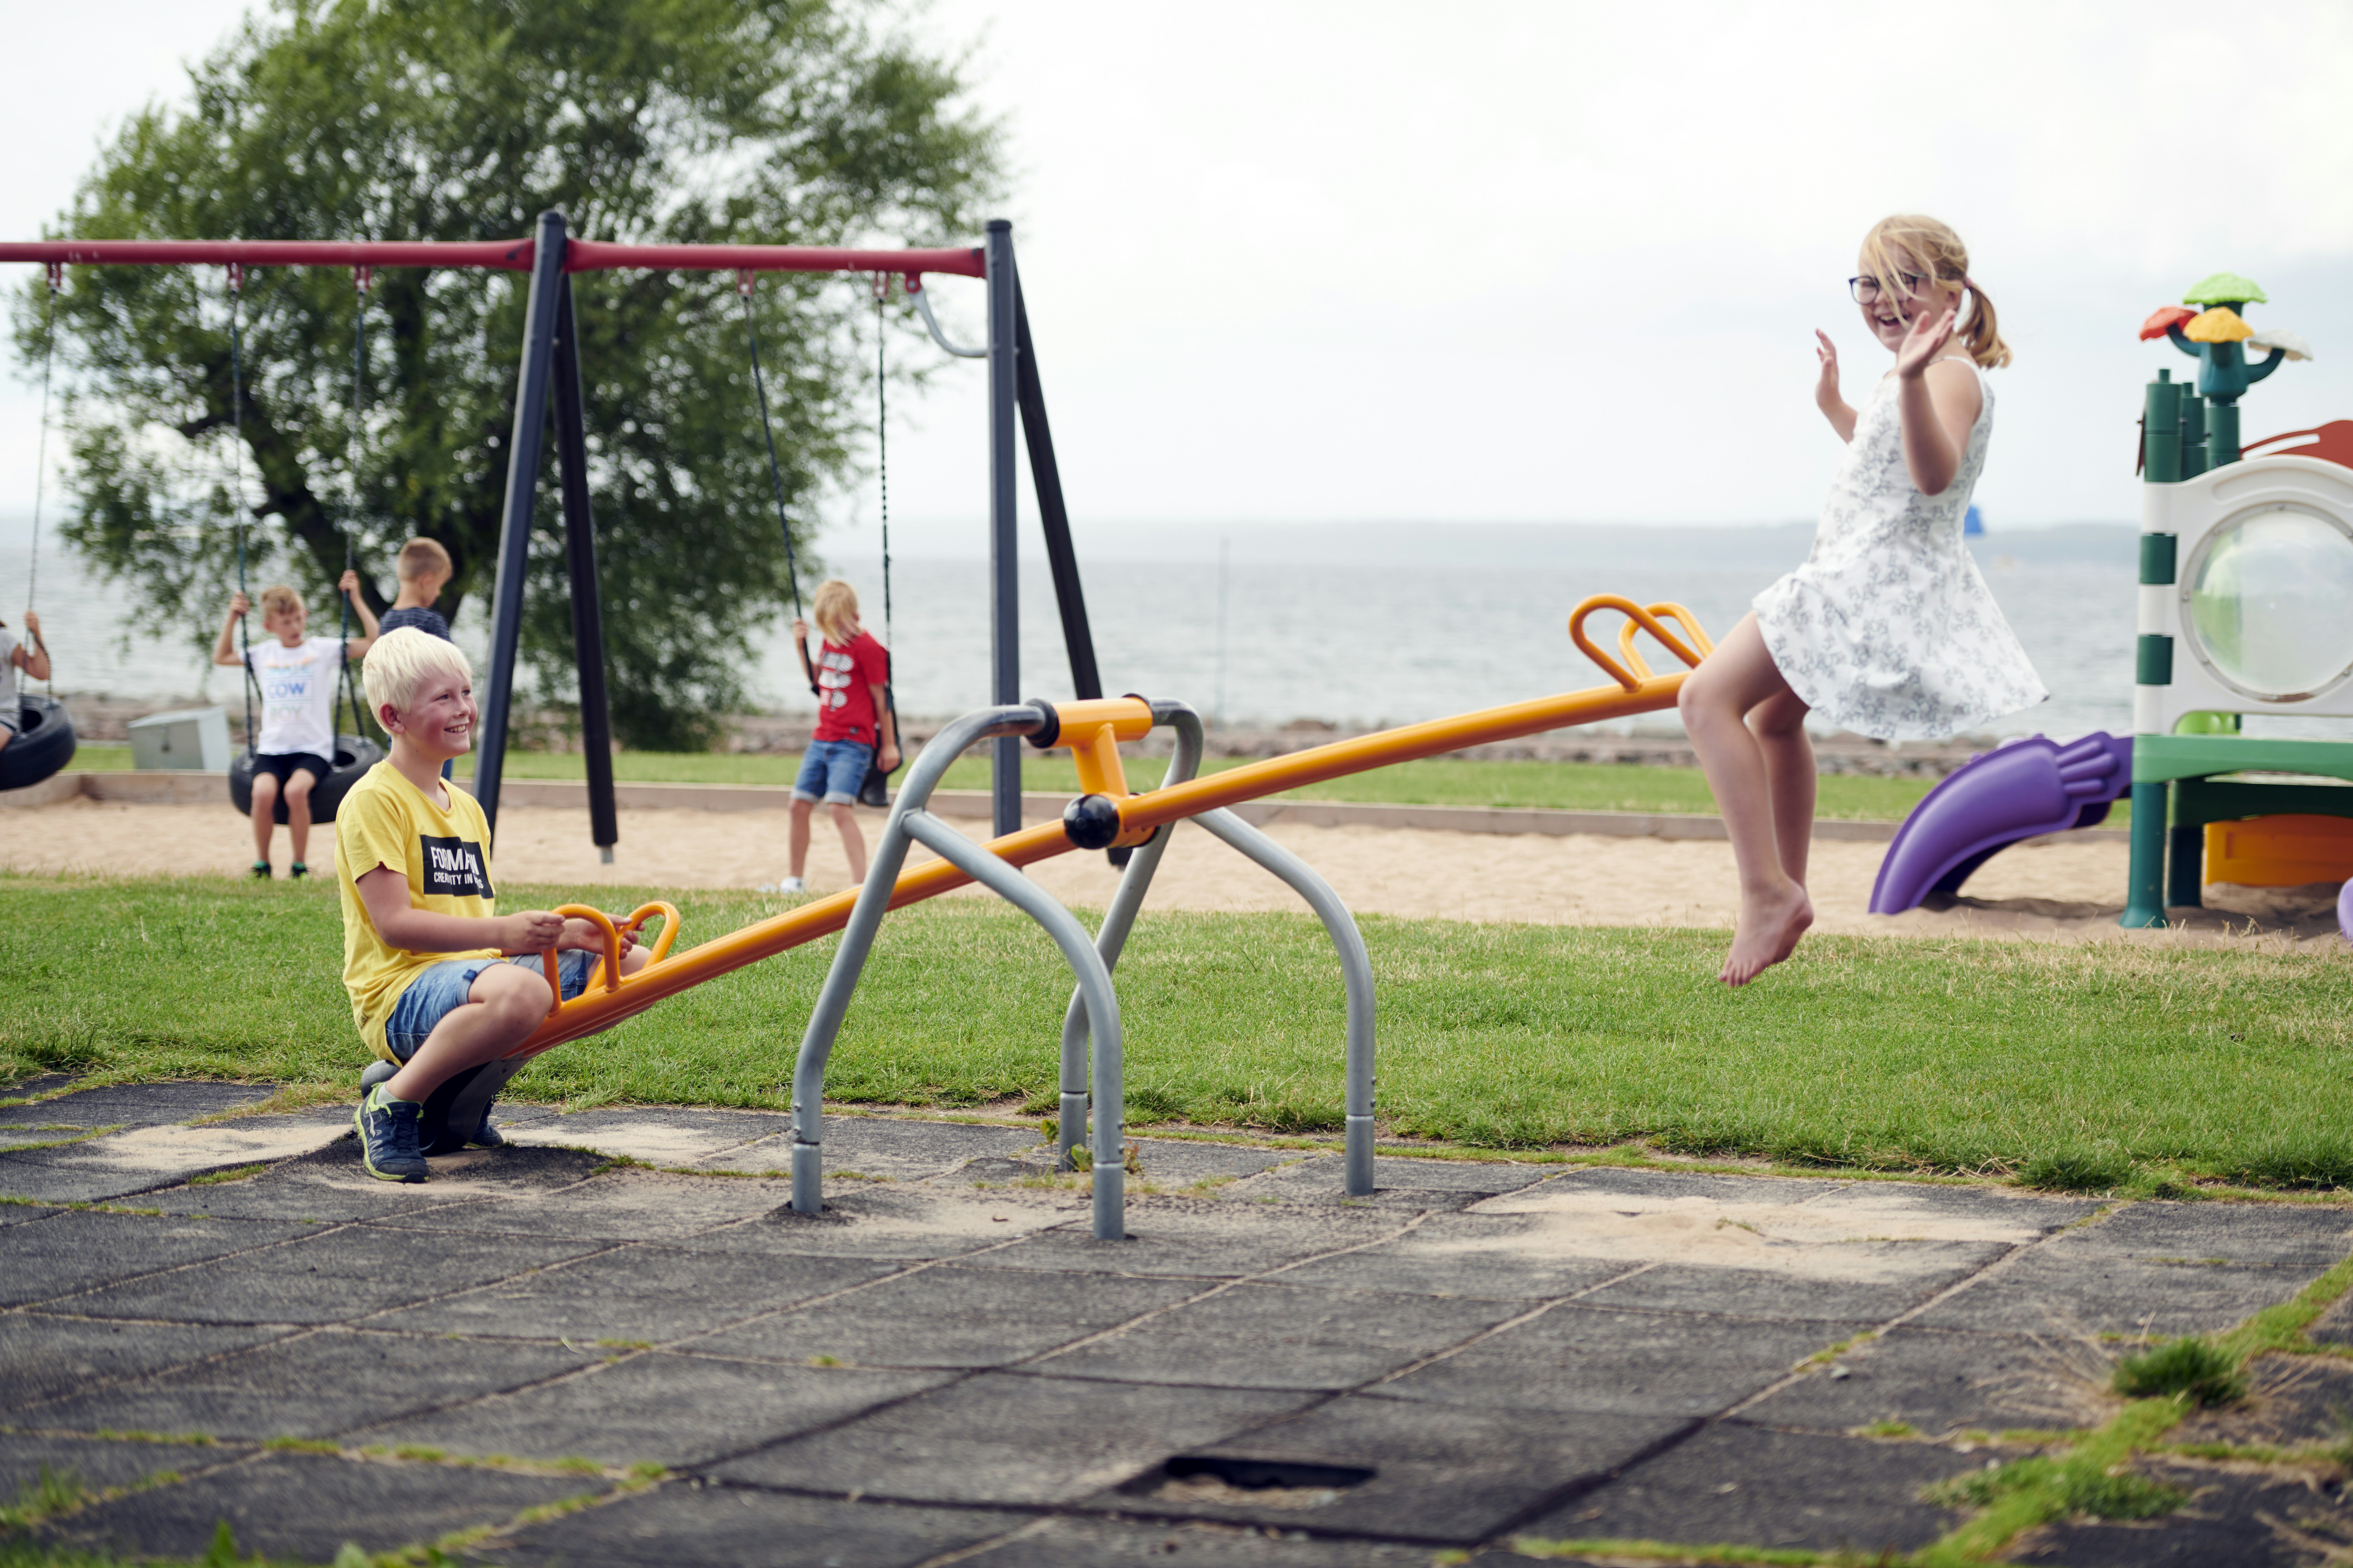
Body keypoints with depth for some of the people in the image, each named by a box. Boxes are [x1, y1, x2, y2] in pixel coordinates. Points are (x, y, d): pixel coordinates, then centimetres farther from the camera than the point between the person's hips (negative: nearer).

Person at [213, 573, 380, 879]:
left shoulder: (322, 650, 5)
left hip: (313, 748, -3)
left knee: (296, 789, -34)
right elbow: (221, 657, 32)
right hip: (272, 748, 3)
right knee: (264, 791, -29)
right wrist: (232, 618, 21)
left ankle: (300, 865, -15)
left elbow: (374, 642, -2)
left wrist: (356, 599, -5)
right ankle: (261, 863, -8)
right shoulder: (264, 655, 16)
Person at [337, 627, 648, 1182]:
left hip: (473, 976, 9)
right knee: (519, 990, -40)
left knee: (636, 967, 6)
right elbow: (395, 924, -16)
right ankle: (392, 1106, -18)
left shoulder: (466, 807, 22)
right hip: (400, 996, -9)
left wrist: (567, 932, 6)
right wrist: (503, 934, -25)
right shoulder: (374, 800, -7)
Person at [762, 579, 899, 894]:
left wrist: (889, 745, -7)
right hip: (822, 739, 8)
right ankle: (796, 879, 25)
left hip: (853, 743, -8)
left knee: (838, 806, -23)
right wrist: (801, 648, 11)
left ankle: (862, 883, -26)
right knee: (799, 805, 10)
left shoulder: (867, 647, -12)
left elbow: (881, 699, -10)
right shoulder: (831, 642, 11)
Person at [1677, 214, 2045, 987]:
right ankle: (1789, 891, 38)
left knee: (1709, 698, -18)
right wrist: (1832, 402, 34)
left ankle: (1768, 892, -22)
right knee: (1774, 714, 30)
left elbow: (1933, 473, -38)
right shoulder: (1916, 373, 16)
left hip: (1880, 584, -11)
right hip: (1867, 579, 11)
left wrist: (1911, 381, -51)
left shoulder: (1951, 373, -17)